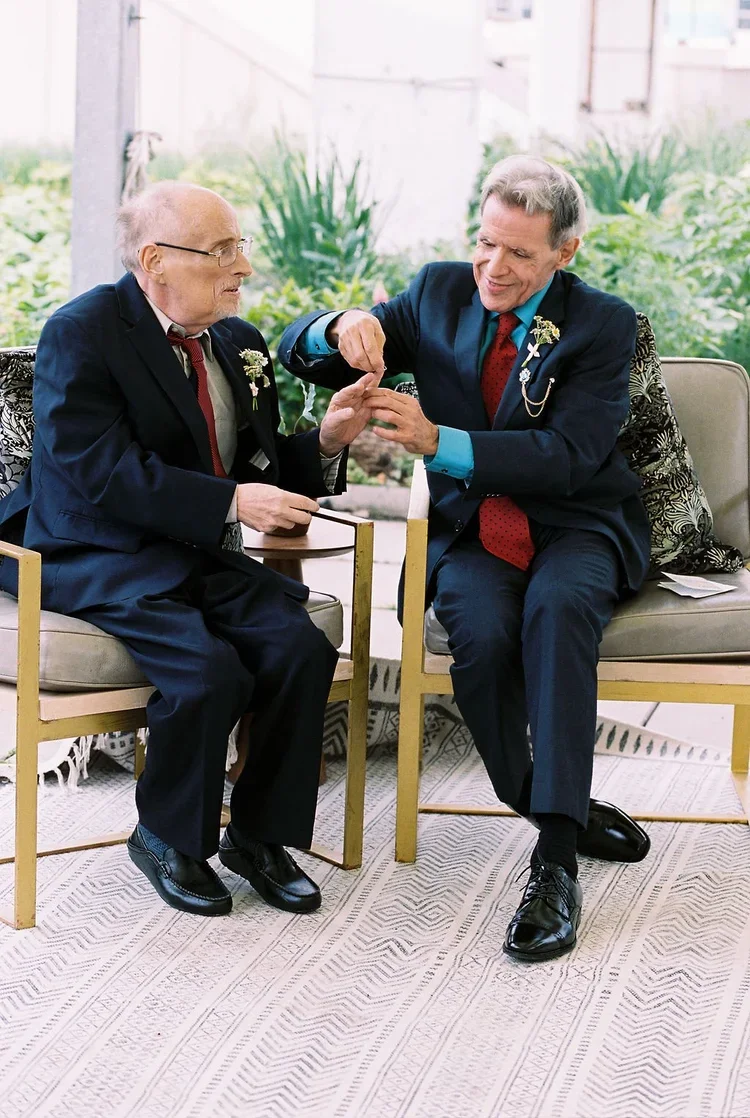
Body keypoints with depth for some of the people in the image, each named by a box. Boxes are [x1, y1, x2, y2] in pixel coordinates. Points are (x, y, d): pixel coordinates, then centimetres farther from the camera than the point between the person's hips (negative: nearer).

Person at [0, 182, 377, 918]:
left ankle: (261, 835, -1)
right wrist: (229, 501, -27)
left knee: (302, 648, -19)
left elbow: (259, 467, 17)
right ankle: (166, 839, -3)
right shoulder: (81, 333, -11)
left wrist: (325, 441, -4)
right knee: (210, 670, -29)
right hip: (102, 561, -6)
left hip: (202, 556, 7)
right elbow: (106, 475, -21)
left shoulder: (239, 344, 12)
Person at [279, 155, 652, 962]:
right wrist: (342, 329, -21)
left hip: (576, 528, -2)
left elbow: (567, 456, -19)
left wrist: (439, 440, -32)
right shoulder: (440, 293, 4)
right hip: (472, 532, 2)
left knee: (559, 606, -37)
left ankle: (555, 859, -38)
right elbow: (295, 354, 5)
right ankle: (557, 807, -9)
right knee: (482, 636, -32)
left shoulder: (602, 325, -6)